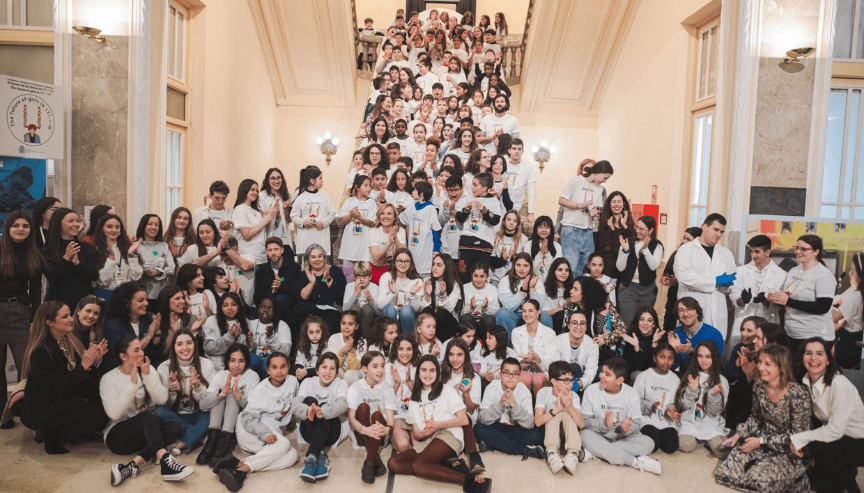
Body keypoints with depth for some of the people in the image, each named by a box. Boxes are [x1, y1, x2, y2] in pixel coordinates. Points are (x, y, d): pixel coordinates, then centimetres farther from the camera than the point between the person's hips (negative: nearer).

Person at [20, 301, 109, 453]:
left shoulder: (71, 341, 1)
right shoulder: (40, 352, -21)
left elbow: (83, 378, 2)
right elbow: (54, 388, -28)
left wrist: (92, 361, -17)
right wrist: (83, 366, -31)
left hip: (68, 399, 8)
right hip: (45, 411, -8)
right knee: (99, 417, -21)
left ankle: (57, 429, 3)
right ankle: (52, 433, -2)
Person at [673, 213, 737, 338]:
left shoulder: (726, 253, 18)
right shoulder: (686, 249, 0)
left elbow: (734, 280, 11)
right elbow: (684, 276, -15)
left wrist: (726, 282, -13)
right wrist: (715, 281, -9)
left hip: (717, 314, 4)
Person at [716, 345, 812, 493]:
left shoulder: (798, 395, -22)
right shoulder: (759, 387, -5)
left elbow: (797, 435, -17)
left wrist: (761, 441, -19)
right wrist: (738, 434, -3)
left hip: (790, 450, -5)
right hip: (763, 440, 5)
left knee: (759, 479, -26)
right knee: (726, 472, -10)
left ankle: (794, 479, 2)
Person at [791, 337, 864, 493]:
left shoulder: (840, 385, -29)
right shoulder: (806, 381, -9)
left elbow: (836, 430, -30)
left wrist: (799, 439, -27)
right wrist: (795, 441, -20)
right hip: (833, 437, 6)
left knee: (817, 446, -31)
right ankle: (847, 472, 29)